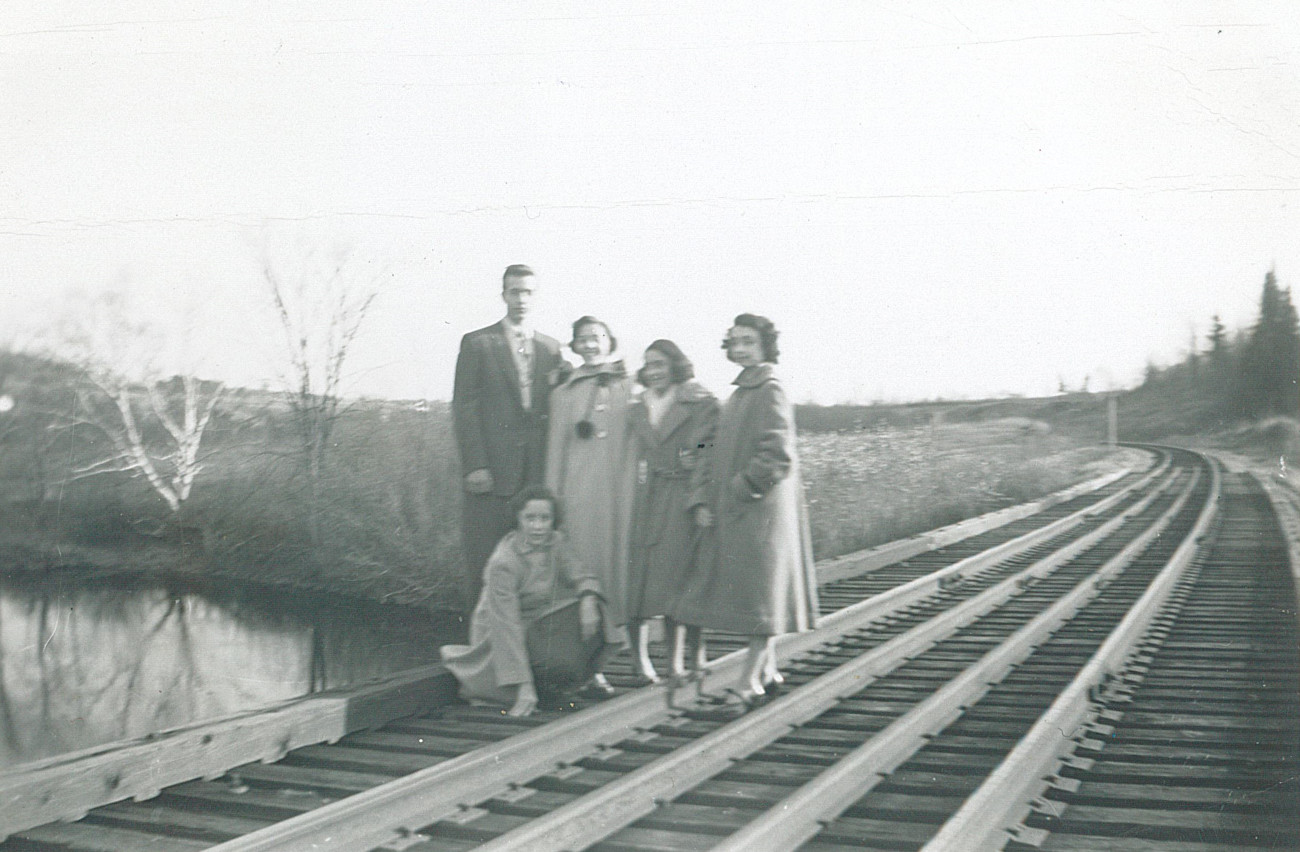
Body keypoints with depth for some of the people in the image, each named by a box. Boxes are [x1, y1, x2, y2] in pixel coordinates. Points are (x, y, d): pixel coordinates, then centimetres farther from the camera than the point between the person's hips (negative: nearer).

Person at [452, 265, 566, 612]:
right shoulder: (477, 343, 4)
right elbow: (463, 408, -1)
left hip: (538, 471, 3)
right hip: (492, 471, -3)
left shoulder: (551, 348, 16)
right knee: (484, 562, -2)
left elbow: (555, 410, 17)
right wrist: (474, 465, -10)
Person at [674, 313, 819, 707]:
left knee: (761, 592, -4)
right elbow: (716, 453, 17)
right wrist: (705, 499, 6)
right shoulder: (737, 394, 16)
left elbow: (778, 457, -18)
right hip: (732, 513, 9)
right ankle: (767, 671, 24)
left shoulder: (770, 392, -10)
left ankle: (749, 682, -2)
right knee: (754, 596, 13)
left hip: (763, 511, -8)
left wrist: (738, 491, -14)